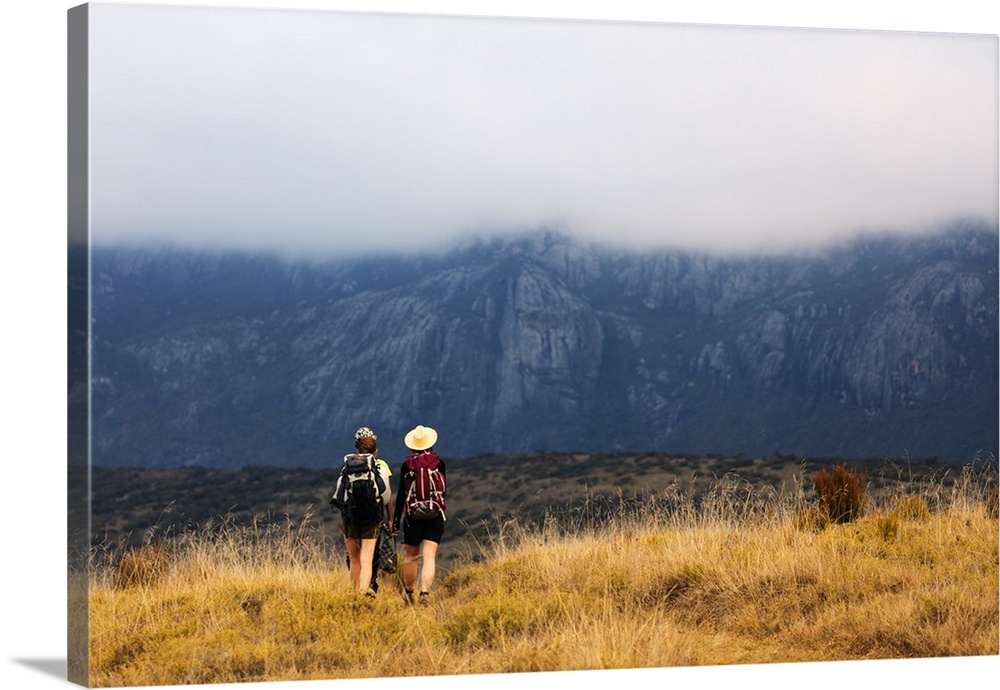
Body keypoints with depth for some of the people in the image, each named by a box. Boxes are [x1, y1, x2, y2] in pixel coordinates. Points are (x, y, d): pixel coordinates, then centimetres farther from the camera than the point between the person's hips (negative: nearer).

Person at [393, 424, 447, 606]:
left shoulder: (407, 465, -4)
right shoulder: (439, 463, -2)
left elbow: (401, 493, -2)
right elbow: (442, 490, 6)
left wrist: (396, 518, 5)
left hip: (413, 516, 0)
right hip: (435, 516, 0)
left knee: (411, 557, 15)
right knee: (429, 557, -4)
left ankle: (409, 591, 30)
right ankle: (424, 592, -20)